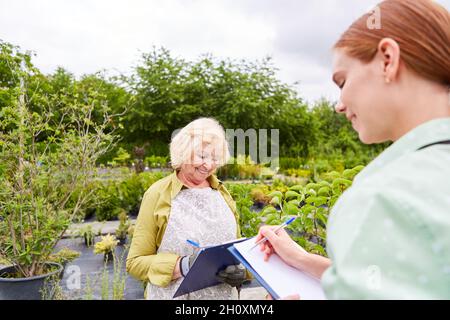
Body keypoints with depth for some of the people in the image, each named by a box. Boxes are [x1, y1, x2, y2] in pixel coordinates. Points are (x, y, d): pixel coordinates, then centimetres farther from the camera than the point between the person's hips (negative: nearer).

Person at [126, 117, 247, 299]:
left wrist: (240, 270, -12)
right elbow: (136, 262, -10)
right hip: (175, 294, -3)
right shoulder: (158, 194, -12)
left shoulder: (222, 193, 0)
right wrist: (184, 266, -23)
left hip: (224, 293, 4)